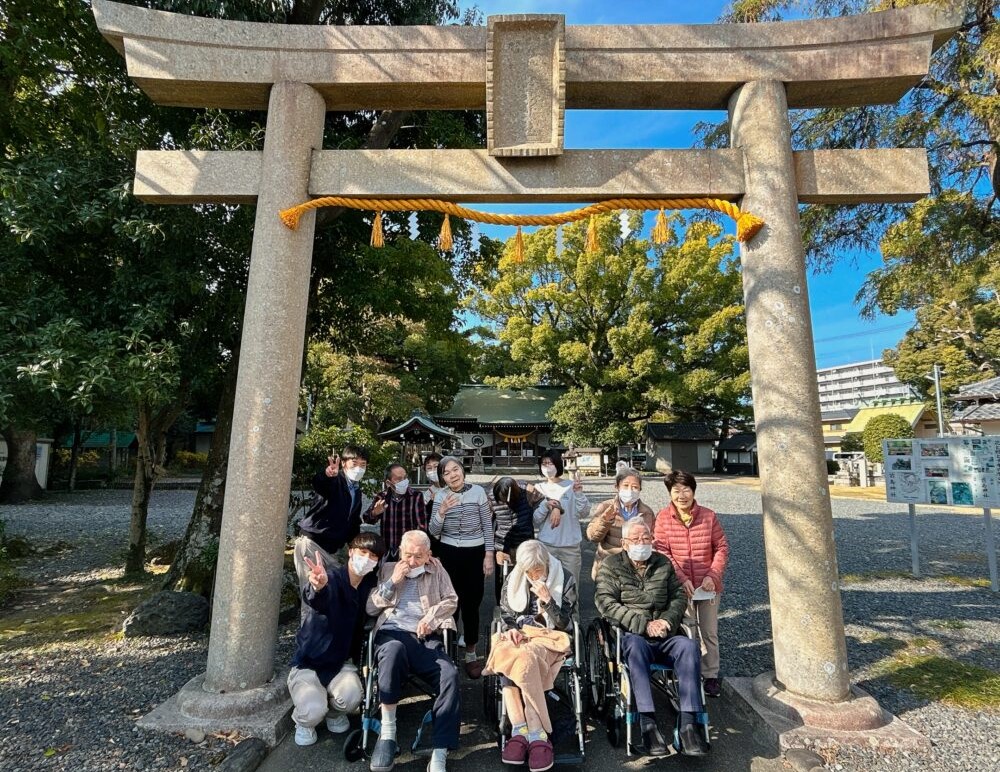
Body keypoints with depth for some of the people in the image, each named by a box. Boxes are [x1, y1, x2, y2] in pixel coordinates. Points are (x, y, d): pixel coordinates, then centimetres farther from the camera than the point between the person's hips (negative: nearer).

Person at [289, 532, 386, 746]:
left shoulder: (370, 586, -2)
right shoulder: (331, 577, -20)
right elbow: (316, 600, -43)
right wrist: (318, 587, -64)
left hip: (340, 663, 3)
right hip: (308, 663, -3)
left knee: (352, 696, -25)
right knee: (313, 711, -26)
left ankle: (335, 713, 12)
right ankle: (304, 722, 11)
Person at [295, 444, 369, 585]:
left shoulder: (357, 491, 10)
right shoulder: (335, 480, -14)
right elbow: (317, 483, -39)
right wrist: (327, 474, -62)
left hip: (333, 547, 7)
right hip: (312, 542, -7)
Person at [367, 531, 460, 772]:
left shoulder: (437, 569, 21)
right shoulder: (387, 569, 19)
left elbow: (452, 600, 14)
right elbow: (370, 608, 13)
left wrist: (431, 616, -5)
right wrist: (392, 582, 0)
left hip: (426, 638, 1)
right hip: (393, 633, -1)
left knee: (450, 674, -30)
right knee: (394, 649, -40)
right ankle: (387, 732, -26)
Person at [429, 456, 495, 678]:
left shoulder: (478, 492, -6)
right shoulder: (441, 496, -3)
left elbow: (488, 526, 0)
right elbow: (433, 532, -4)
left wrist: (489, 554, -3)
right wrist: (442, 511, -20)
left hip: (475, 553, 0)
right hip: (448, 554, 1)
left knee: (471, 604, 6)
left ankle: (471, 654, 24)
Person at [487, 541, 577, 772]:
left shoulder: (565, 580, -1)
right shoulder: (512, 581, 8)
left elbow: (564, 624, -3)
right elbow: (504, 616, 14)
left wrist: (547, 600, -18)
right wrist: (510, 630, -8)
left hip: (548, 637, -3)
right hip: (517, 636, 3)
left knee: (524, 658, -36)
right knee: (506, 656, -33)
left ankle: (520, 729, -28)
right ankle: (537, 733, -32)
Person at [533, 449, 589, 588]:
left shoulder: (571, 486, -1)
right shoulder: (538, 488, 1)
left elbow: (583, 513, -5)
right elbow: (535, 521, -4)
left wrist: (579, 494, -18)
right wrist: (548, 506, -19)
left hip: (571, 545, 0)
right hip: (546, 545, 0)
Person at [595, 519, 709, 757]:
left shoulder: (663, 563, 16)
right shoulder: (611, 566, 4)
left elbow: (680, 596, 14)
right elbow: (605, 603, -7)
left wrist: (667, 620, -7)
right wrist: (644, 625, -14)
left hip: (665, 636, 3)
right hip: (631, 635, -3)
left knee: (689, 646, -27)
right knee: (635, 646, -36)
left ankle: (689, 724, -27)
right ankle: (648, 724, -35)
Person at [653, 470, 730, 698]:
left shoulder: (708, 516, -6)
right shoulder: (663, 518, -10)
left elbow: (722, 548, 0)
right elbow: (662, 552, -10)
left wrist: (713, 576, -10)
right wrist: (681, 579, -17)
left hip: (708, 585, 2)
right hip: (680, 586, -1)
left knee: (709, 633, 14)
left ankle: (711, 676, 31)